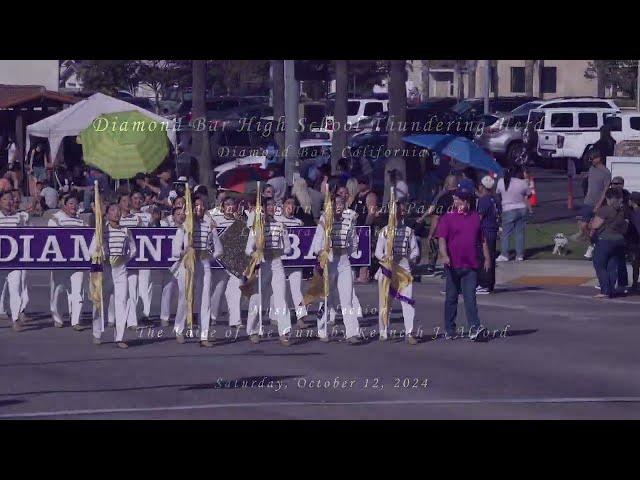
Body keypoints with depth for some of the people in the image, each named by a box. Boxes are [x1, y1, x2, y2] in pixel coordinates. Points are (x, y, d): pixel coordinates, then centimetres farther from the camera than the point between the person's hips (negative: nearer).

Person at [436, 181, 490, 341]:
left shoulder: (476, 217, 13)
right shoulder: (447, 218, 0)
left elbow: (482, 239, 19)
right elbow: (442, 239, -10)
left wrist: (487, 258, 14)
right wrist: (444, 256, -26)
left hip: (471, 266, 2)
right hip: (453, 265, -2)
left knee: (470, 297, -7)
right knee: (451, 297, 8)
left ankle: (475, 328, -16)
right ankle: (449, 330, 17)